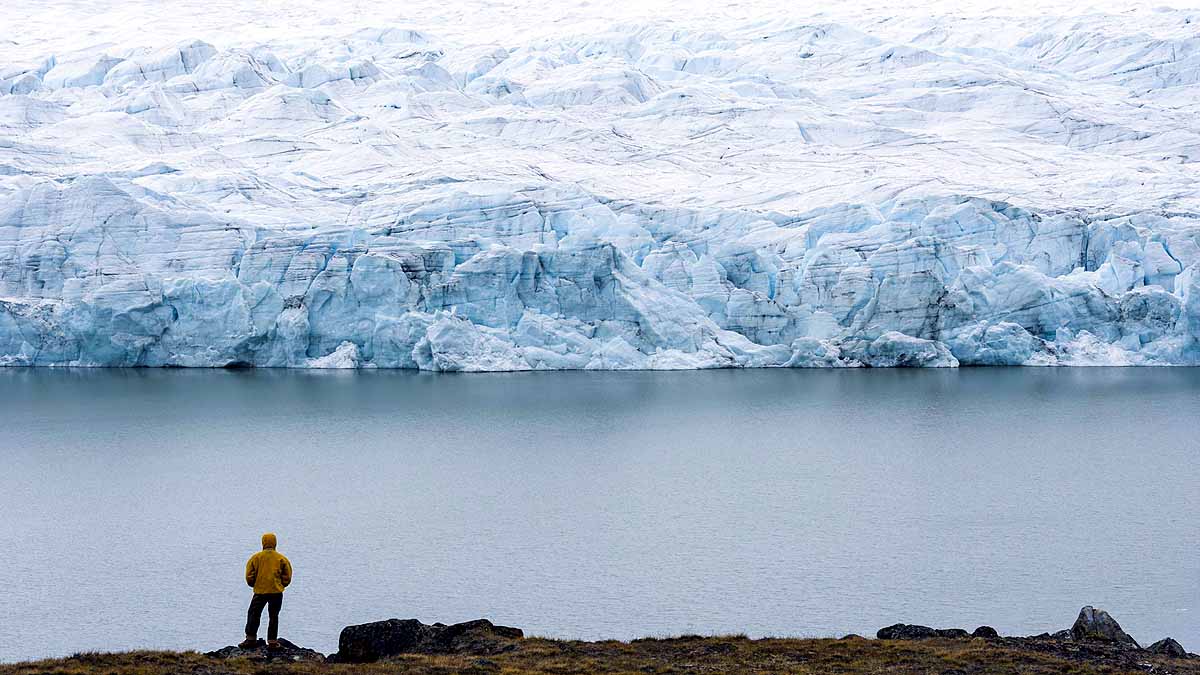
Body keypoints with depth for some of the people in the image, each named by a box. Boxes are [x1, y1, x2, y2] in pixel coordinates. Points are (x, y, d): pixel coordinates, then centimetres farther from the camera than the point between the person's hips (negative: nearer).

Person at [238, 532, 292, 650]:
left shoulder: (256, 557, 1)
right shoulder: (281, 558, 1)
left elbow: (249, 576, 1)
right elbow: (287, 577, 3)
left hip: (260, 591, 0)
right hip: (276, 591, 0)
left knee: (253, 614, 12)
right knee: (273, 616, 7)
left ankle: (251, 639, 11)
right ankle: (272, 642, 6)